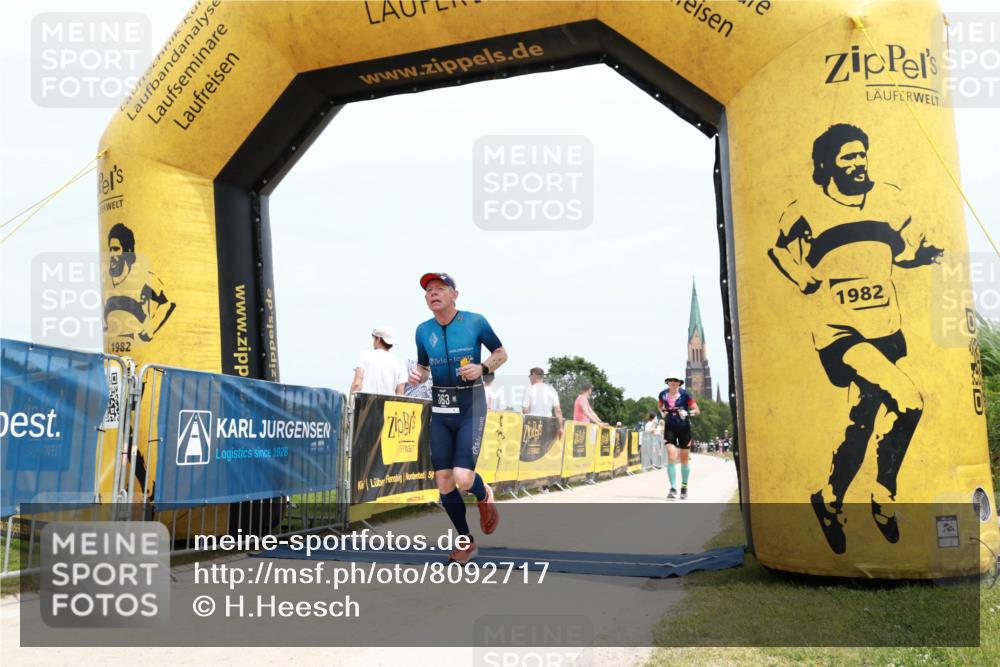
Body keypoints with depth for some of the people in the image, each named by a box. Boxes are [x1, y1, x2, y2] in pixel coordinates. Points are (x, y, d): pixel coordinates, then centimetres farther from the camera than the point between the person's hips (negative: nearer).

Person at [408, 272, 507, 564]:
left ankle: (484, 496, 20)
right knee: (444, 483, 4)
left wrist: (483, 368, -14)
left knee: (463, 479, -17)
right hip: (440, 409, 4)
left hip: (470, 407, -4)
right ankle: (465, 542, 24)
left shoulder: (475, 321, -6)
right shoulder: (423, 331, 4)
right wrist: (417, 375, -5)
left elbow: (501, 354, 5)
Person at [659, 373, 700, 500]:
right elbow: (660, 407, 20)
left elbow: (697, 411, -5)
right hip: (670, 428, 1)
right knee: (671, 457, -14)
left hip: (684, 428, -1)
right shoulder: (663, 394, 0)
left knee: (684, 459, 8)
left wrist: (687, 413, -23)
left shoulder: (685, 395, -7)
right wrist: (662, 413, 0)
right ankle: (673, 488, -14)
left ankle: (684, 487, 25)